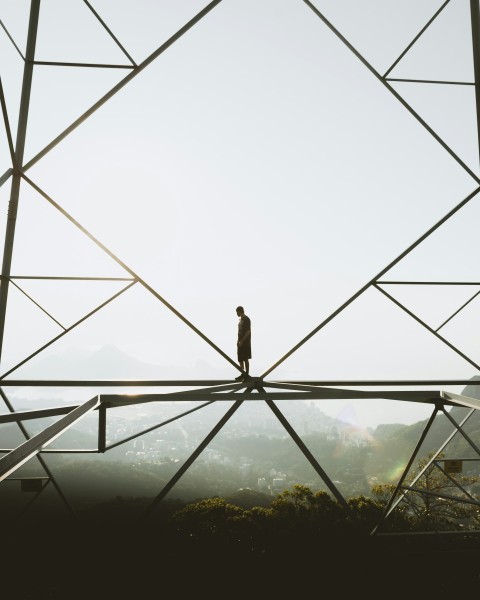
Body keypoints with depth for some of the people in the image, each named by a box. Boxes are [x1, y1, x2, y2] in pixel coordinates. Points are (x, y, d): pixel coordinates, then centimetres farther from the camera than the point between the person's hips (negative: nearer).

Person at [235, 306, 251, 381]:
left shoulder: (246, 319, -14)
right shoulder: (240, 319, 13)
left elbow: (248, 332, -19)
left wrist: (241, 341, -20)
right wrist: (238, 341, 15)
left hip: (245, 343, -9)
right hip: (240, 343, 9)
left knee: (245, 359, -2)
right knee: (240, 359, 13)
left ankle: (246, 375, 5)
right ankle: (243, 374, 22)